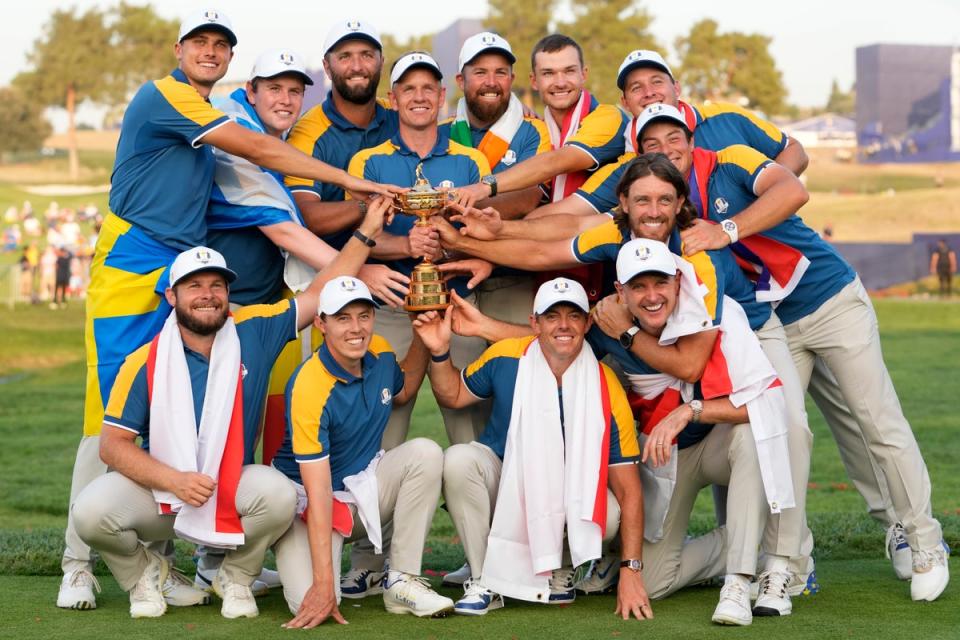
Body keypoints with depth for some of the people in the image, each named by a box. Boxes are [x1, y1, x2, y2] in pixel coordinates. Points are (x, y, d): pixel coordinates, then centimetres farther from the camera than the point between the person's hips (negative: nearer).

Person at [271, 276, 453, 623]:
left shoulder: (379, 353, -5)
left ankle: (402, 581, -12)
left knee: (425, 453, -21)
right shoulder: (309, 388, -27)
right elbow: (318, 490, -30)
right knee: (313, 604, -27)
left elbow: (402, 391, 23)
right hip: (308, 502, -6)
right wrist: (323, 583, -33)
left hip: (365, 484, 6)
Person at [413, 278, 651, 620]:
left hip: (566, 491, -1)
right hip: (502, 474, 1)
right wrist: (439, 352, -16)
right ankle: (485, 580, -16)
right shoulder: (505, 357, -15)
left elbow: (628, 489, -19)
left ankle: (558, 570, 3)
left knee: (607, 513, -32)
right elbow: (453, 395, 6)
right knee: (458, 460, -30)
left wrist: (631, 570, -25)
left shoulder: (607, 392, -19)